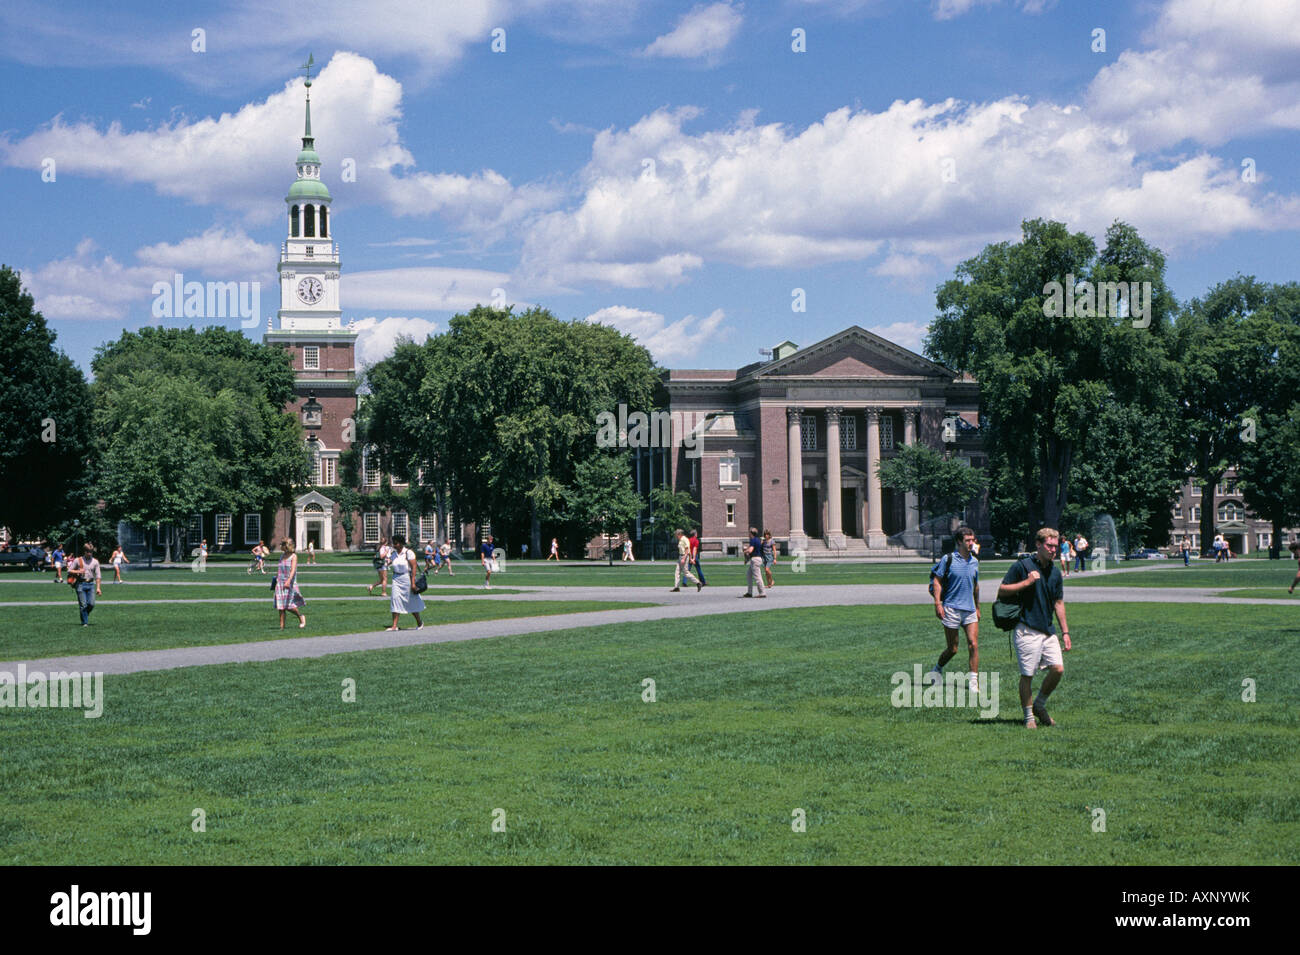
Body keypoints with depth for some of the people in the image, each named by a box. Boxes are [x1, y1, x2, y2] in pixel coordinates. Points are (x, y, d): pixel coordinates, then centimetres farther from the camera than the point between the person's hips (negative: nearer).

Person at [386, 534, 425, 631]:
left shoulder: (408, 552, -11)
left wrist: (413, 582, -19)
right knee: (395, 599, -7)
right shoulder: (394, 554, 9)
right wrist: (394, 579, 14)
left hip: (407, 578, -5)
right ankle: (394, 625, -9)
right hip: (396, 579, 5)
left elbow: (414, 567, -14)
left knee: (411, 601, 5)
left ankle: (419, 623, 24)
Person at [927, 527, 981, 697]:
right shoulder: (948, 559, -5)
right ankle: (937, 669, 31)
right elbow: (936, 580, -4)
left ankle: (974, 681, -5)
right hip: (951, 608, -4)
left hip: (969, 609, 4)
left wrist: (977, 608, 26)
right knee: (953, 649, 2)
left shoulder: (974, 562, 11)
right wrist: (937, 603, -12)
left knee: (973, 644, -9)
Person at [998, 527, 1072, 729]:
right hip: (1027, 631, -6)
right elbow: (1002, 591, -6)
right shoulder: (1022, 566, -5)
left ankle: (1040, 706, 17)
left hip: (1048, 631, 6)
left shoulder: (1055, 572, 13)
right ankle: (1029, 716, 10)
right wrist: (1026, 582, -16)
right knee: (1027, 675, -3)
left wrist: (1065, 631, 16)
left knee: (1058, 668, -4)